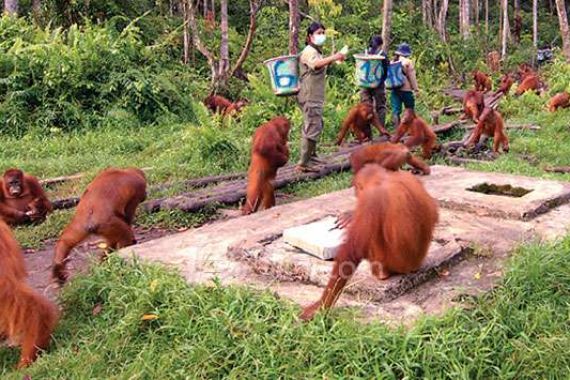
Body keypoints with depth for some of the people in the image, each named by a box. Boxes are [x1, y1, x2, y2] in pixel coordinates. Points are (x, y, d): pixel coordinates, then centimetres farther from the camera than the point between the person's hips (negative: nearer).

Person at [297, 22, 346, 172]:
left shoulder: (316, 51, 19)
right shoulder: (309, 51, -13)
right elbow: (316, 64, -37)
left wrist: (331, 61, 17)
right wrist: (333, 58, -49)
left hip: (315, 96, 11)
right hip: (310, 96, -11)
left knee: (316, 125, 20)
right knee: (313, 128, -14)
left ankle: (311, 156, 34)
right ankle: (304, 163, -12)